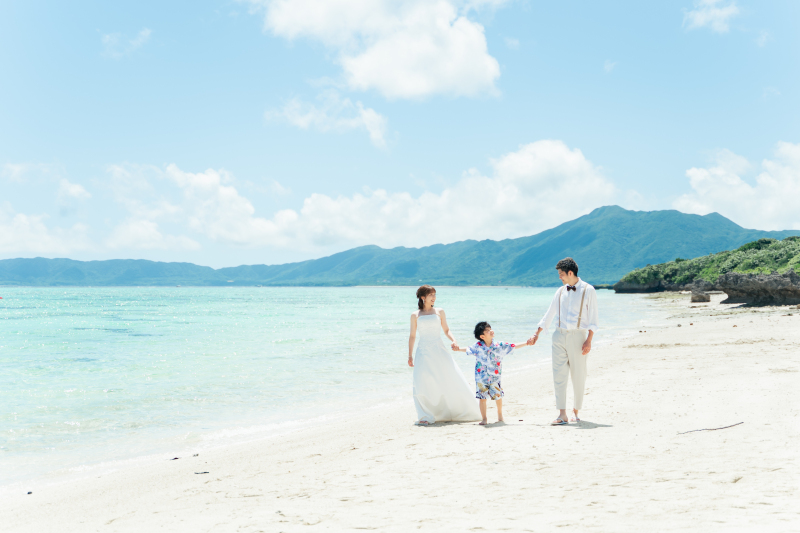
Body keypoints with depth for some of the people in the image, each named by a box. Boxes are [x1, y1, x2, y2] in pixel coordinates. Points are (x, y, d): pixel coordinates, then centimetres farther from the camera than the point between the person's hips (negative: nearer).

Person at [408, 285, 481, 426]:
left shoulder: (439, 312, 9)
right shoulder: (415, 315, 7)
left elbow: (446, 330, 11)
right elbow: (412, 336, 10)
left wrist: (453, 340, -9)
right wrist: (410, 356, 7)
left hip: (439, 351, 1)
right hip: (423, 352, -1)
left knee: (451, 380, 0)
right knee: (422, 384, -10)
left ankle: (462, 412, 16)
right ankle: (425, 417, -2)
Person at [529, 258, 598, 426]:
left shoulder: (588, 290, -2)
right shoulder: (560, 292, 11)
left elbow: (592, 319, -4)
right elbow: (550, 314, 19)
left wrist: (588, 341, -11)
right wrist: (537, 334, 18)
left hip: (577, 336, -4)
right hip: (560, 336, 4)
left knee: (578, 376, 3)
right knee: (559, 375, -3)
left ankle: (576, 410, 19)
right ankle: (562, 415, -2)